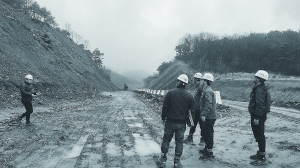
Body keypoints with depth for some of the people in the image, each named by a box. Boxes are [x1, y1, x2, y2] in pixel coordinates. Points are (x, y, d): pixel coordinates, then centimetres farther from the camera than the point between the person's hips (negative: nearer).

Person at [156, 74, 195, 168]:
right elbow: (193, 110, 1)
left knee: (166, 139, 10)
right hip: (182, 123, 1)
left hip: (170, 122, -1)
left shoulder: (171, 93, -7)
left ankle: (163, 160, 15)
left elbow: (165, 107, -5)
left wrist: (163, 118, 7)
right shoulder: (189, 96, -1)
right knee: (179, 141, 10)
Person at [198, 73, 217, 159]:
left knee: (208, 133, -4)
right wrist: (203, 114, 23)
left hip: (209, 117, -11)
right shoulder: (206, 90, 16)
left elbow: (208, 105, -27)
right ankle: (207, 148, 34)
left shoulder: (207, 91, -18)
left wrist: (204, 114, -29)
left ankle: (209, 153, 3)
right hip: (209, 116, 11)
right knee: (205, 132, 20)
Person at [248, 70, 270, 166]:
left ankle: (262, 158, 2)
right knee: (259, 136, 19)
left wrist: (257, 117, -25)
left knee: (260, 136, -4)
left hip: (258, 117, -11)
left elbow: (260, 105, -26)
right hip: (257, 116, 11)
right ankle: (260, 153, 32)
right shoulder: (259, 88, 14)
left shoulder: (259, 90, -20)